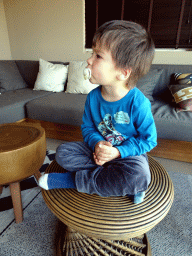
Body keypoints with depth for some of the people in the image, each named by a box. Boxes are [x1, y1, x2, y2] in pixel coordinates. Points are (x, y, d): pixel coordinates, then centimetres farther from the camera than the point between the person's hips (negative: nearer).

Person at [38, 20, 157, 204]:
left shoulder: (138, 103, -22)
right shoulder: (93, 97, -8)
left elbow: (148, 139, -13)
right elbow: (87, 127, 2)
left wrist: (118, 152, -23)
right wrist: (97, 143, -20)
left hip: (128, 154, -3)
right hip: (99, 149, 4)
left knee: (138, 176, -35)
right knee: (63, 152, -12)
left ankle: (72, 180, -18)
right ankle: (118, 181, -14)